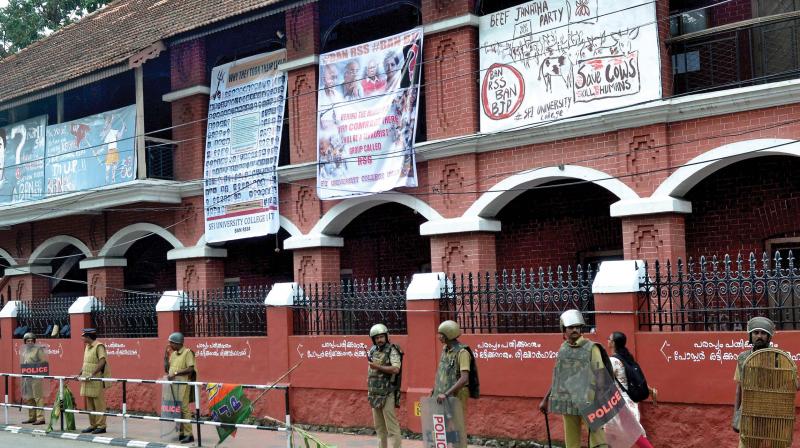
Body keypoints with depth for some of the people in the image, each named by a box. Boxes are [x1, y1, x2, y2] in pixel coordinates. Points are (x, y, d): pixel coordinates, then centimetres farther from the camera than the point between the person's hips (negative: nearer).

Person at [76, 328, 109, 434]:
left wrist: (93, 374, -27)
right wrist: (80, 374, 13)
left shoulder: (99, 346, -12)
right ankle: (93, 425, 19)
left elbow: (102, 362, -22)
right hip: (88, 380, 9)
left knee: (99, 404, -5)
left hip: (97, 380, -9)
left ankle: (101, 426, -1)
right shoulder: (87, 347, 16)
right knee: (90, 404, 12)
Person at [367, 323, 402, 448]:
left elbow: (396, 369, -22)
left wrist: (378, 367, -22)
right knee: (379, 426, 13)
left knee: (391, 425, -8)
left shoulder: (392, 350, -9)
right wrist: (369, 390, 17)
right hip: (374, 394, 7)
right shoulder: (372, 351, 12)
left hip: (387, 394, -7)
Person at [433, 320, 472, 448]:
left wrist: (446, 394, -28)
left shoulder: (462, 352, -16)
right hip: (444, 396, 8)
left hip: (456, 396, -8)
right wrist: (436, 391, 13)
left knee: (457, 428, -2)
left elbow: (464, 379, -25)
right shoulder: (445, 350, 9)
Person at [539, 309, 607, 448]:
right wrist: (546, 399, 19)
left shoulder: (591, 348, -4)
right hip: (568, 403, 5)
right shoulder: (563, 349, 10)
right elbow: (558, 377, 19)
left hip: (589, 402, -5)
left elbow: (600, 377, -7)